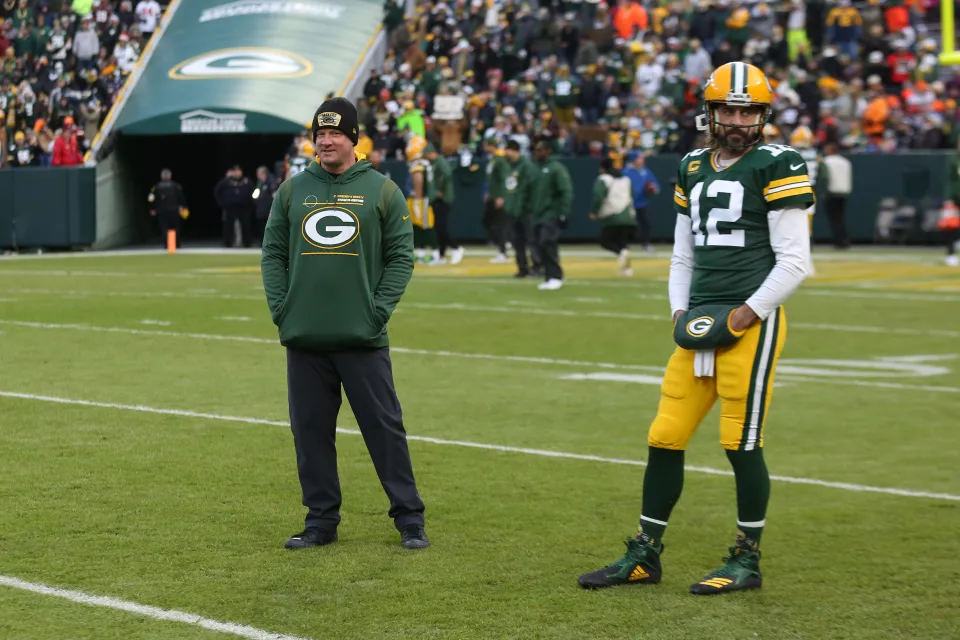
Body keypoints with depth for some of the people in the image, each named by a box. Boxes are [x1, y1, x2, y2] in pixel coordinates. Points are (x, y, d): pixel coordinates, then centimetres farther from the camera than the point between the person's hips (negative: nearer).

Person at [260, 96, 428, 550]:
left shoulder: (381, 190, 3)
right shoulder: (292, 190, 10)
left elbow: (401, 255, 1)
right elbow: (272, 253, 12)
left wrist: (379, 310, -8)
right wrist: (280, 308, -1)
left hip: (363, 338, -3)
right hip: (303, 338, 3)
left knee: (384, 426, -1)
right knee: (311, 429, 6)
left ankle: (409, 518, 6)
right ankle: (321, 520, 15)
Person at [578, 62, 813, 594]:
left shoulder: (775, 167, -5)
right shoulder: (693, 170, 15)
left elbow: (793, 260, -8)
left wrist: (746, 315, -12)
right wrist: (680, 312, 8)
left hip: (752, 323, -6)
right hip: (701, 326, 6)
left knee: (741, 441, -4)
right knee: (665, 436, 6)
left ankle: (748, 560, 9)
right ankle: (644, 556, 16)